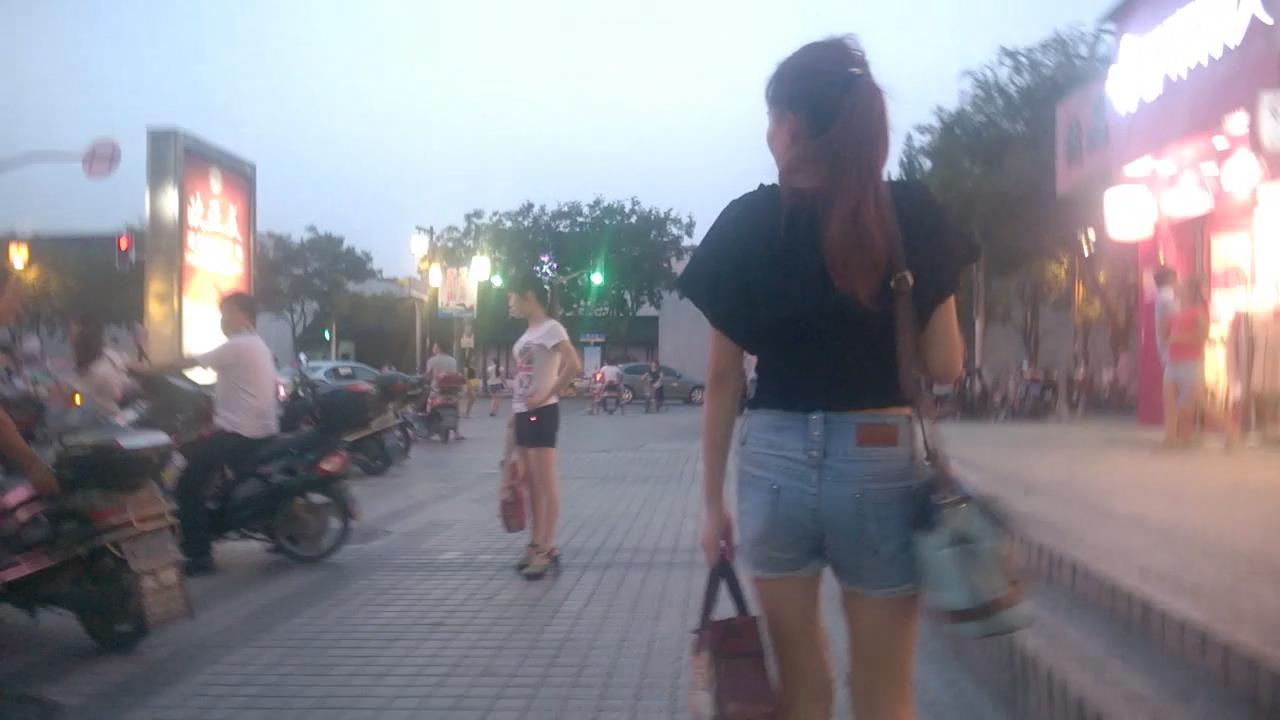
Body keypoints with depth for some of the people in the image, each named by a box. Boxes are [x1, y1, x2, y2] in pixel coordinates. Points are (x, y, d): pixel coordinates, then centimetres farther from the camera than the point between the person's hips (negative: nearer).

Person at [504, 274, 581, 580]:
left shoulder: (550, 328, -10)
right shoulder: (528, 334, 18)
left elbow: (574, 365, -23)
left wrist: (547, 395, -19)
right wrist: (514, 415, 15)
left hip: (541, 413, -9)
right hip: (523, 413, 9)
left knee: (546, 482, -6)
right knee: (532, 483, 11)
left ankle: (546, 548, -5)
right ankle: (537, 545, 17)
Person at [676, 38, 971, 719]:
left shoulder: (746, 222, -1)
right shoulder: (909, 214, -3)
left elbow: (723, 379, 2)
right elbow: (945, 365, -3)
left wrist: (712, 501, 9)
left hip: (773, 463, 1)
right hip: (881, 465, -1)